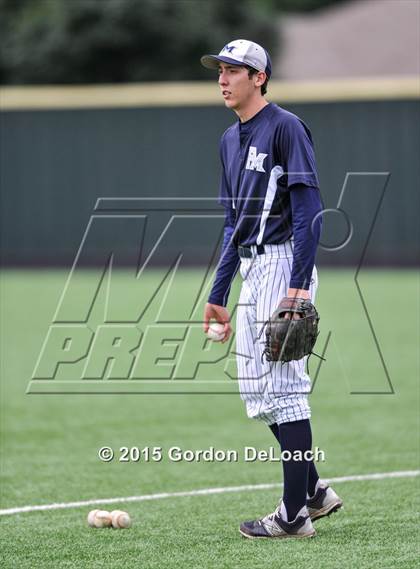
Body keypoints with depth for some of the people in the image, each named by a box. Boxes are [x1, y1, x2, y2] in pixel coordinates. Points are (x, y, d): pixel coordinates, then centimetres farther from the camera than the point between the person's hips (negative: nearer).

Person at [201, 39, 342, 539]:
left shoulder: (285, 128, -10)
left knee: (282, 385, -9)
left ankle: (294, 514, -6)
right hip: (251, 272, 9)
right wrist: (217, 296, 18)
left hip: (284, 263, -9)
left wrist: (298, 285, -23)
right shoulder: (231, 140, 17)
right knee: (255, 388, 11)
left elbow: (308, 209, -17)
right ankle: (314, 491, 21)